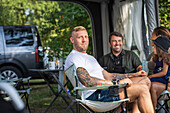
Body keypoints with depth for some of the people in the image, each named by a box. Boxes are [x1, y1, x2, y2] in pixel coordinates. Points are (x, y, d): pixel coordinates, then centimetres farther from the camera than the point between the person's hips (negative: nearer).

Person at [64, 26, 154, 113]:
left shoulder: (90, 58, 29)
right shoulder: (73, 57, -5)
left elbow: (108, 76, 28)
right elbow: (88, 82, -18)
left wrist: (134, 75, 23)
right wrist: (117, 83, -15)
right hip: (95, 95, -10)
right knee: (142, 89, -18)